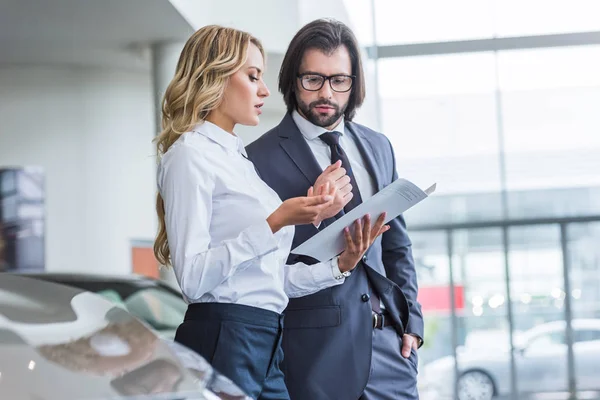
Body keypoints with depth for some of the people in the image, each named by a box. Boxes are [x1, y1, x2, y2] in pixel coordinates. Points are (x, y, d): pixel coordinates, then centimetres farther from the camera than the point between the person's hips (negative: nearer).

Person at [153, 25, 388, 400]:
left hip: (267, 345, 8)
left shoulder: (240, 159, 19)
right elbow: (193, 278, -18)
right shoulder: (191, 153, -7)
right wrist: (274, 225, -22)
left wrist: (339, 265, 6)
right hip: (222, 340, -8)